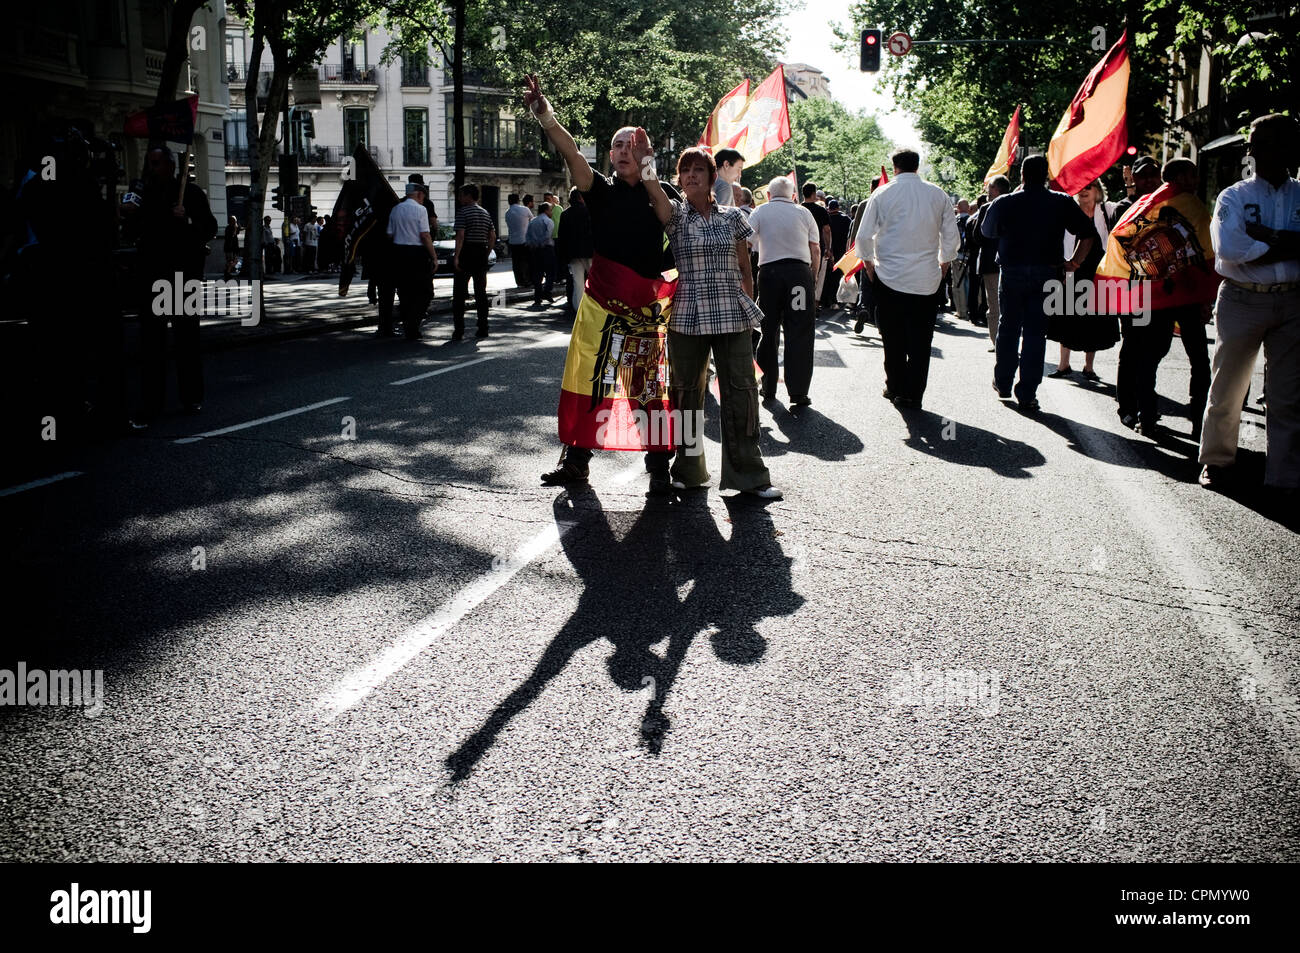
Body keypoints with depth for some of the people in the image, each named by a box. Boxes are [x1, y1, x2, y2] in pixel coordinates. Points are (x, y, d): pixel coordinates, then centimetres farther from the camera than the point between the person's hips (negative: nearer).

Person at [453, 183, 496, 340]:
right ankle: (483, 329, 11)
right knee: (481, 292, 11)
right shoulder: (485, 213, 12)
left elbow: (460, 235, -16)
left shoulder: (463, 211, -8)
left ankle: (459, 331, -8)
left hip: (467, 252, -6)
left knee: (459, 293, -2)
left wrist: (456, 257, -17)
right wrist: (486, 254, 14)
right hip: (481, 253, 6)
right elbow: (493, 236, 11)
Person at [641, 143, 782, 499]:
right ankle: (689, 470, 21)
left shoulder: (731, 217, 9)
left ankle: (748, 473, 7)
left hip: (732, 316, 1)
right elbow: (656, 194, -20)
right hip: (687, 317, -1)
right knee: (687, 393, 7)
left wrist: (748, 307, 12)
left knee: (740, 391, -2)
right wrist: (645, 162, -34)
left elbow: (745, 269, 14)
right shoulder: (675, 215, 3)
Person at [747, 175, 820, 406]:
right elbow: (816, 250, 9)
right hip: (799, 270, 0)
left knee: (769, 332, 10)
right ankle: (798, 393, -4)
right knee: (799, 334, -1)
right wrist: (812, 278, 18)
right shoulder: (803, 213, 11)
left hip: (769, 272, 1)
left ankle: (768, 389, 14)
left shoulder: (760, 212, 9)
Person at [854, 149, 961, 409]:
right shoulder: (937, 194, 2)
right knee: (920, 340, 4)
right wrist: (945, 261, 23)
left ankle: (896, 389, 15)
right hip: (927, 279, 1)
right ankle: (914, 394, 6)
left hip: (890, 277, -1)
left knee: (893, 338, 9)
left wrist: (868, 261, 16)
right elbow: (951, 234, 7)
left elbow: (864, 235, -1)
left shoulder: (882, 194, -3)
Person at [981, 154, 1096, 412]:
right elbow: (1089, 233, -2)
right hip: (1046, 275, 0)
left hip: (1011, 274, 0)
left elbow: (987, 231, 14)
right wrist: (1074, 262, 4)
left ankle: (1003, 383, 25)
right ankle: (1027, 395, 0)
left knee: (1008, 328, 15)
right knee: (1036, 333, 2)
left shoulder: (1004, 203, -3)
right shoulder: (1062, 204, -2)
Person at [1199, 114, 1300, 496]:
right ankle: (1216, 462, 22)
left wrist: (1261, 234, -14)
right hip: (1242, 299, -2)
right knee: (1227, 388, 5)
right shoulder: (1234, 197, 3)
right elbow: (1228, 247, -15)